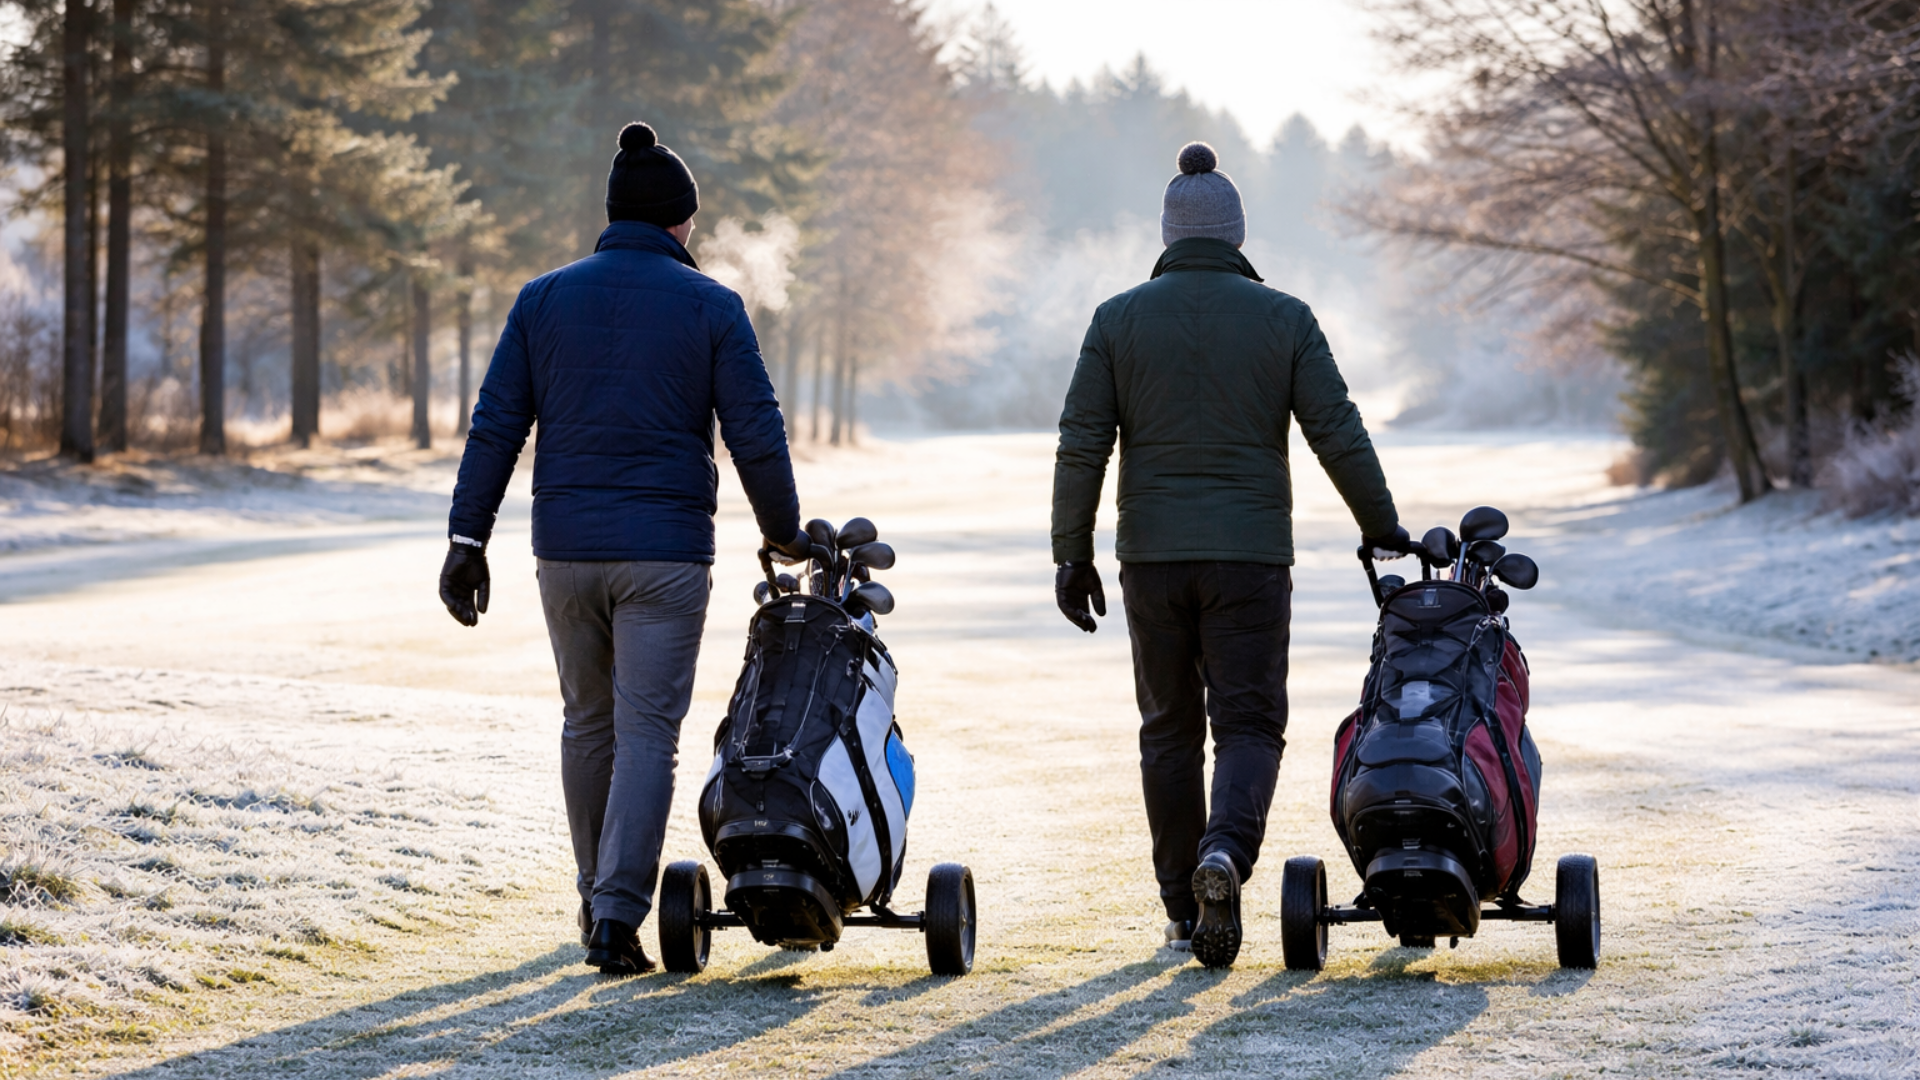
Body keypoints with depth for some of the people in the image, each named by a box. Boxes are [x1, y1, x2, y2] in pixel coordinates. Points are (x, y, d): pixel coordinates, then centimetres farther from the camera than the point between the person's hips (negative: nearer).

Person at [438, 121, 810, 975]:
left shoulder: (544, 298, 6)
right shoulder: (709, 305, -1)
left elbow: (496, 424, 1)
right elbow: (755, 432, -3)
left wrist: (468, 537, 2)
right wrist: (784, 533, 10)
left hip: (566, 550, 3)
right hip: (666, 552, -3)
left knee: (587, 721, 18)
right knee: (647, 730, -1)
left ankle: (597, 898, 28)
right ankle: (617, 915, -10)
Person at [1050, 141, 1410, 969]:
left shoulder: (1119, 319, 2)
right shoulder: (1283, 318, 0)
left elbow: (1081, 445, -1)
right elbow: (1338, 433, -2)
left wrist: (1072, 553, 3)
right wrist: (1381, 527, 9)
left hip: (1151, 555, 1)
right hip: (1250, 554, -1)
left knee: (1169, 728, 12)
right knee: (1249, 723, 1)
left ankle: (1185, 911, 15)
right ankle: (1225, 855, -27)